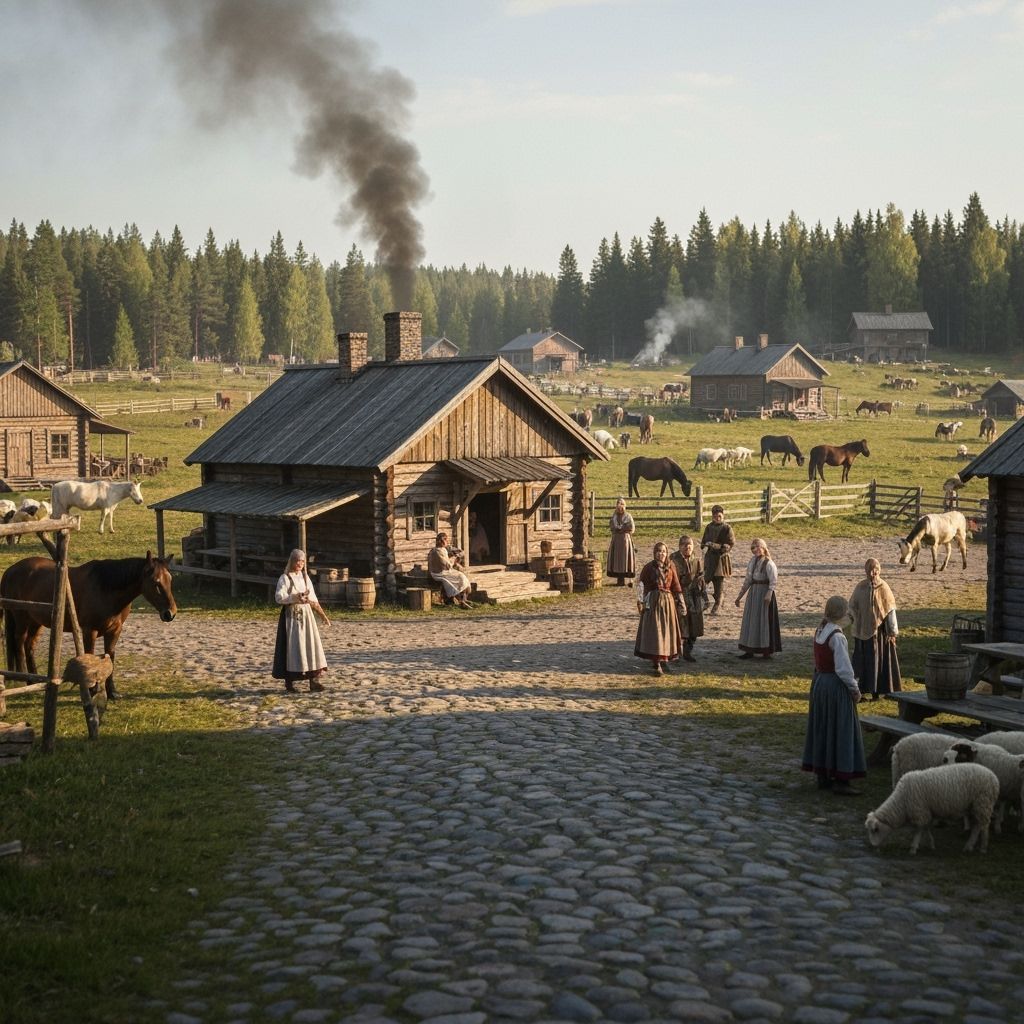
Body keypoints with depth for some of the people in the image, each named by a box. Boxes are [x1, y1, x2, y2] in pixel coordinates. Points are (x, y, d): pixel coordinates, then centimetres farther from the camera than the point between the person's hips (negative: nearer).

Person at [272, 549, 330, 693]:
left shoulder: (306, 578, 14)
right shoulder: (285, 578, -3)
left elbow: (314, 600, 17)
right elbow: (278, 597, -16)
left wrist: (323, 616, 14)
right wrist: (295, 597, -28)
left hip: (306, 615, 5)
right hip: (291, 616, -5)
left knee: (312, 645, -3)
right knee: (292, 647, -4)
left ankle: (314, 681, -5)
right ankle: (289, 682, 4)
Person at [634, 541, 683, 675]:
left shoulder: (670, 567, 5)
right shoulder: (649, 567, -4)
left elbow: (676, 585, 7)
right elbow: (642, 585, -6)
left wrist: (681, 602, 6)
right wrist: (640, 601, -13)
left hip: (668, 601, 4)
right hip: (653, 602, -4)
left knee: (667, 631, 10)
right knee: (654, 632, -7)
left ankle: (664, 658, 27)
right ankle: (657, 664, -8)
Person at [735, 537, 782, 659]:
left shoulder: (769, 563, -12)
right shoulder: (752, 561, 9)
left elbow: (773, 581, -18)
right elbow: (748, 580, 16)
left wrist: (768, 595, -32)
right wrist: (740, 596, 17)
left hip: (764, 594, -7)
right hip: (753, 593, 7)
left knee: (765, 620, -1)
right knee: (750, 620, 9)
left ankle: (767, 650, 8)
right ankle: (750, 649, 16)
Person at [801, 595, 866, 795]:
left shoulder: (819, 631, 3)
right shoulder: (837, 637, -21)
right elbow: (843, 669, -21)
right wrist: (855, 689, -9)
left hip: (819, 683, 9)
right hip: (836, 686, -8)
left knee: (821, 729, 15)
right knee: (841, 731, -1)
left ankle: (823, 775, 24)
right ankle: (840, 780, 1)